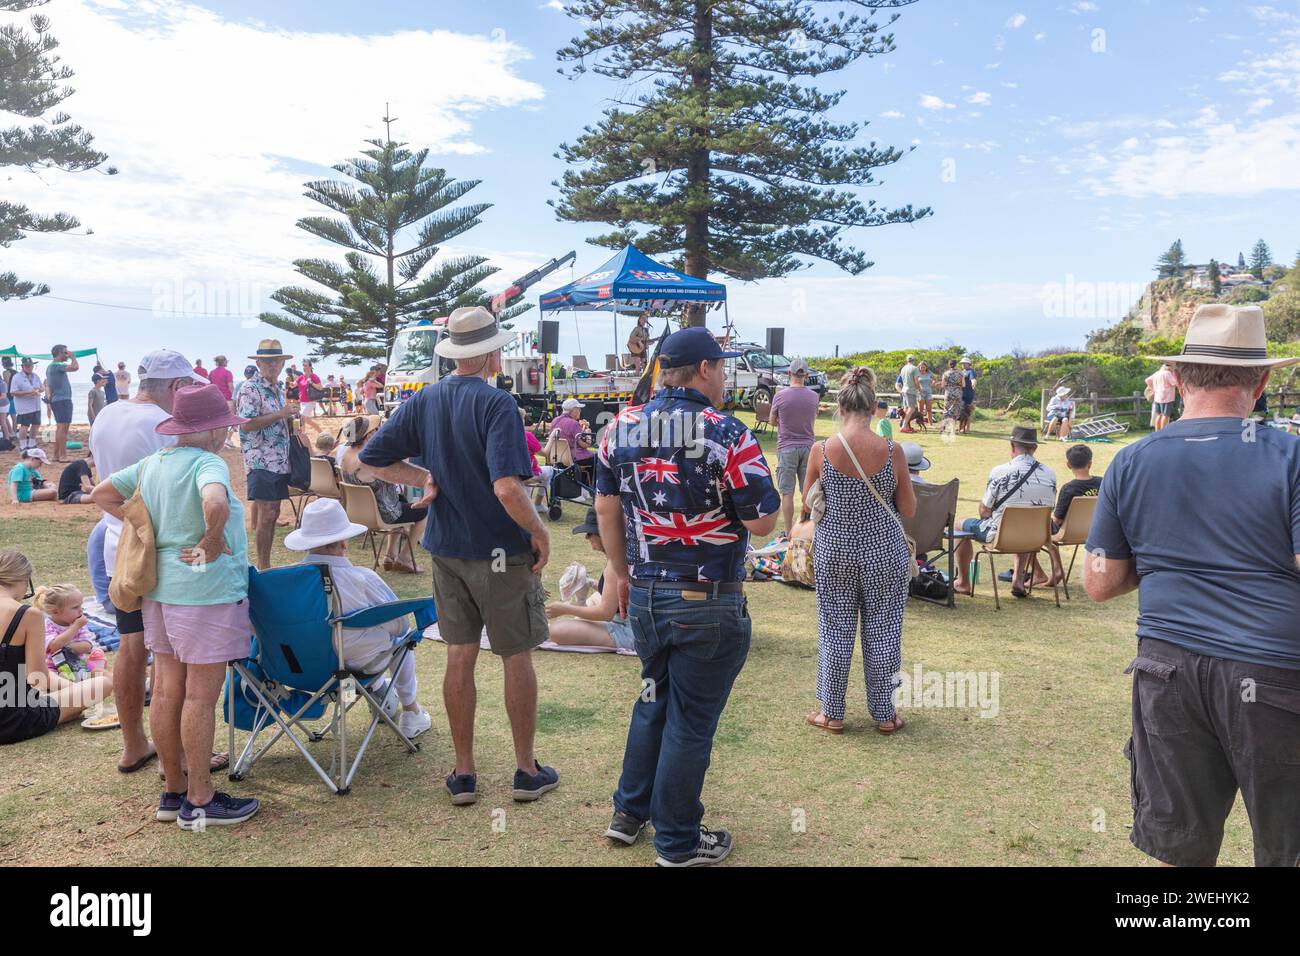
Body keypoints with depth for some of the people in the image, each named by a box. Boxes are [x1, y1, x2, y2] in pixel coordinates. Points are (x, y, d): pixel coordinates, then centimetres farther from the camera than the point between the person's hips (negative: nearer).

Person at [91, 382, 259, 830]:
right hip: (206, 591, -8)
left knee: (167, 691, 14)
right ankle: (199, 801, 10)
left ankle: (173, 792, 26)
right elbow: (216, 504, -36)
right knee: (200, 696, 0)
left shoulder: (151, 463, 9)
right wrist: (212, 544, -19)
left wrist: (145, 528, 13)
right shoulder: (207, 463, -16)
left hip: (160, 589, 9)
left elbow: (103, 494, 19)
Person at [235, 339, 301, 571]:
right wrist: (281, 414, -21)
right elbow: (246, 424, -20)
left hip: (280, 462, 9)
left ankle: (265, 564, 19)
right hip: (261, 462, -9)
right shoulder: (249, 389, -9)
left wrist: (291, 420, 9)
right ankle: (263, 567, -3)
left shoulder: (278, 390, 17)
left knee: (272, 514, 11)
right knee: (266, 515, -9)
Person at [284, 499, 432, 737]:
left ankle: (380, 693, 52)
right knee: (402, 636, 27)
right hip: (359, 661, -4)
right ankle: (410, 713, 36)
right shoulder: (362, 578, -26)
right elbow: (400, 624, -14)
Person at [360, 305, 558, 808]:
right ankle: (527, 770, 21)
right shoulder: (496, 404, -19)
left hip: (447, 549, 5)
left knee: (460, 657, 13)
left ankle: (463, 773, 23)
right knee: (517, 657, 9)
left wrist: (425, 477, 3)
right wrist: (540, 533, -15)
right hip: (502, 550, -5)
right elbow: (507, 487, -28)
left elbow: (372, 459, 4)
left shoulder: (422, 401, 1)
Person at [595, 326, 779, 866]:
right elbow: (762, 522, -15)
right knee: (691, 720, 8)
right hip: (708, 602, -6)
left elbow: (607, 507, 8)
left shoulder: (621, 428, 1)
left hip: (644, 594, 6)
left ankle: (628, 813, 35)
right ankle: (678, 842, 22)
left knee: (652, 702, 25)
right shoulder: (727, 435, -17)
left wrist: (621, 570, 19)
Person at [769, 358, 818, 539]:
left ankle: (789, 533, 4)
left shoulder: (780, 395, -9)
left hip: (787, 447, -3)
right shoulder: (814, 397, 0)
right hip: (808, 446, 3)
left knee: (787, 493, 2)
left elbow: (773, 422, 5)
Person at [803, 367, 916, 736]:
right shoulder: (892, 451, -11)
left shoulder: (822, 451, -10)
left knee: (835, 630, 11)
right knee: (882, 632, 12)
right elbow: (909, 509, -3)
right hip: (884, 553, 0)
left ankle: (832, 713, 22)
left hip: (834, 552, 0)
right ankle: (884, 714, 25)